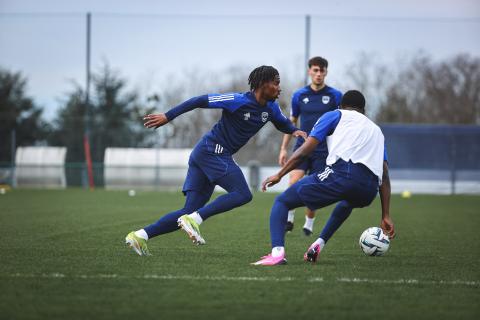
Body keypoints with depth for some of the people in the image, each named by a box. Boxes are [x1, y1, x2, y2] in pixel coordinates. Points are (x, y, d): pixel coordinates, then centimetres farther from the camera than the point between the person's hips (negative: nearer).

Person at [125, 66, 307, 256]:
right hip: (212, 151, -9)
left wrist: (295, 131, 8)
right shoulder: (239, 101, -14)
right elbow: (200, 101, -14)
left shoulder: (270, 108, 10)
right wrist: (167, 117, -15)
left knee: (189, 213, 1)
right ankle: (194, 219, -23)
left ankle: (140, 235, -4)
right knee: (243, 194, -18)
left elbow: (283, 123, 32)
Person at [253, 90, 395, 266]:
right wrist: (386, 216, 27)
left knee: (281, 202, 8)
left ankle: (277, 251, -16)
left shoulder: (335, 115, 22)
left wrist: (279, 175, 21)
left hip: (341, 174, -5)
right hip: (368, 191, 5)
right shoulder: (376, 130, 35)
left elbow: (304, 151, 12)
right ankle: (319, 244, 27)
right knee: (347, 203, 43)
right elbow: (384, 176, 27)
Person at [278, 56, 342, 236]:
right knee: (294, 182, -20)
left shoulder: (335, 96, -1)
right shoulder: (299, 95, 5)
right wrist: (283, 149, 10)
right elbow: (291, 123, 14)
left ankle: (309, 224, 22)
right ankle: (289, 219, -5)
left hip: (323, 150, -1)